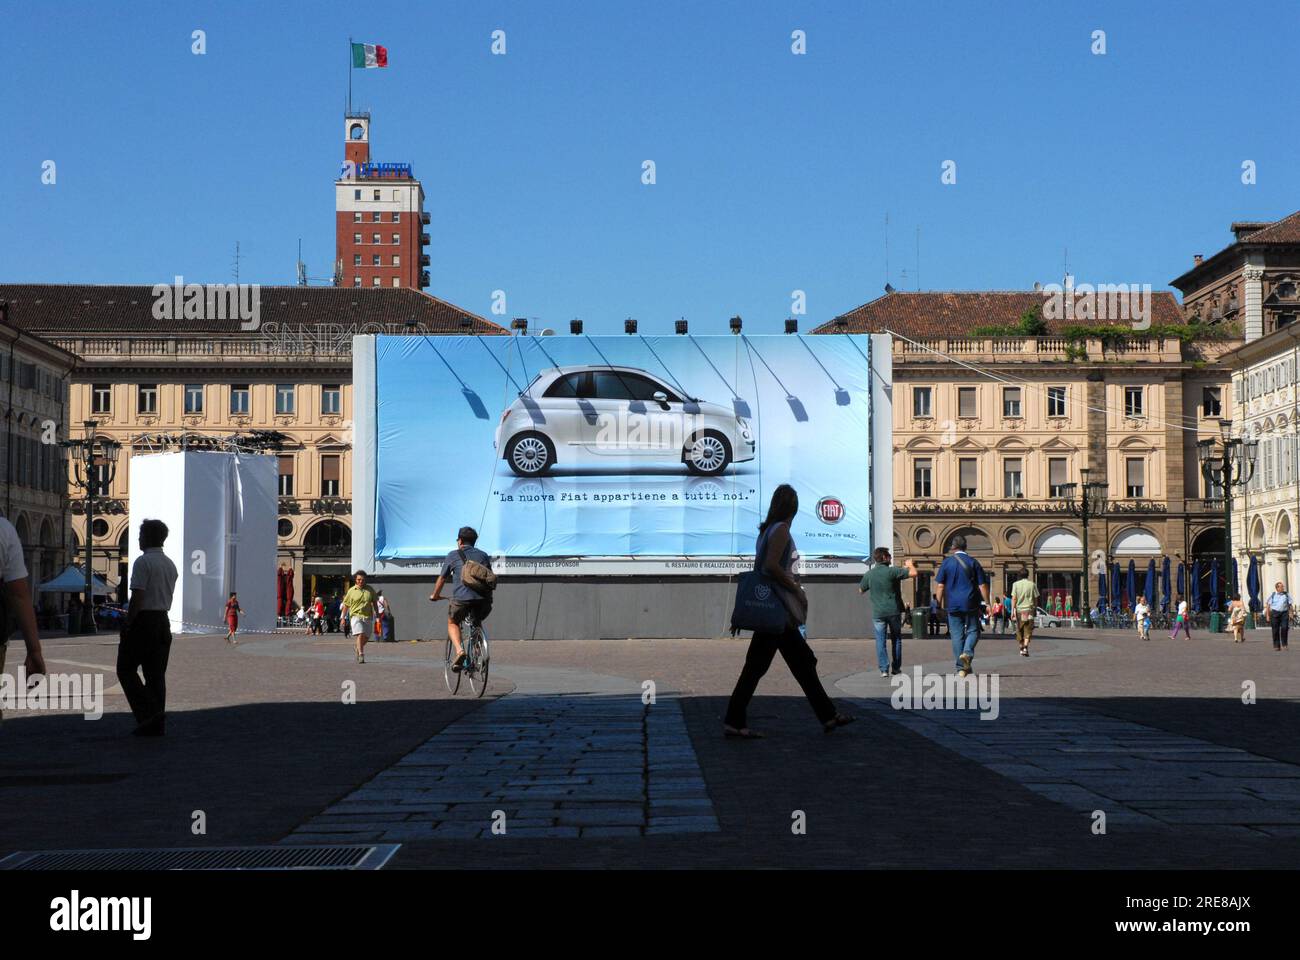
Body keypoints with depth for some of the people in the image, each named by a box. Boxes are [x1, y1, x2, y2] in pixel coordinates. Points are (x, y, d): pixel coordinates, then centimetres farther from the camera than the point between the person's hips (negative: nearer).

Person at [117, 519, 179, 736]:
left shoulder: (143, 562, -12)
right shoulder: (170, 564, 14)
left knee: (126, 669, 1)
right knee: (156, 673, 9)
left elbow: (137, 596, -18)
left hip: (142, 620, -8)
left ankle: (148, 712, -13)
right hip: (163, 621, 8)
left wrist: (127, 624, -13)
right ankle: (157, 723, 7)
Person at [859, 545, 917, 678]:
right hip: (894, 611, -1)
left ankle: (884, 669, -2)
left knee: (880, 641, 5)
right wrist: (910, 564, 7)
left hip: (878, 612, 1)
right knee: (896, 639, 14)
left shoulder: (869, 574, -1)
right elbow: (913, 573, -15)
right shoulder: (892, 571, -12)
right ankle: (896, 667, 18)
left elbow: (861, 590, 14)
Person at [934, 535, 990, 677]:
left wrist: (940, 603, 8)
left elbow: (940, 586, 0)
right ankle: (967, 652, -18)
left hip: (953, 605, 1)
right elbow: (982, 585, -1)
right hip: (971, 604, -1)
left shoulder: (946, 562, 2)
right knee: (973, 630, 11)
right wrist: (987, 602, 5)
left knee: (957, 635, 5)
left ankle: (961, 668, 5)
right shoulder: (973, 562, 1)